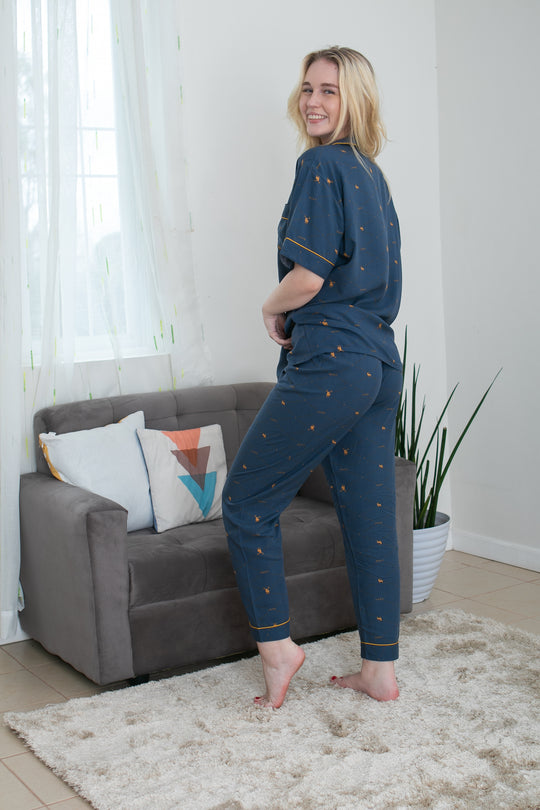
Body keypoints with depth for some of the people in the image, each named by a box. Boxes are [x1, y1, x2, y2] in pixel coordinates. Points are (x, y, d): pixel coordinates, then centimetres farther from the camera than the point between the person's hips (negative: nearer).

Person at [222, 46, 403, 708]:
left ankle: (276, 645, 9)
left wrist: (272, 310, 2)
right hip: (382, 362, 9)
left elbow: (309, 276, -18)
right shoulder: (372, 174, 18)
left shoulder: (321, 164, -10)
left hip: (329, 365, -9)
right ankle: (380, 670, 18)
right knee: (370, 518, 10)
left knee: (246, 502, 4)